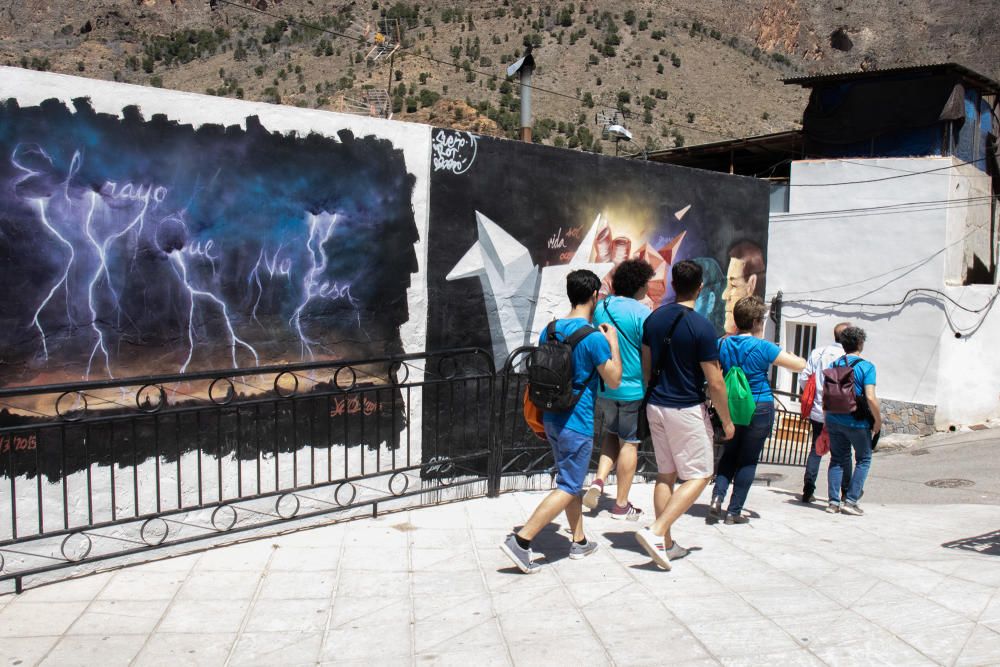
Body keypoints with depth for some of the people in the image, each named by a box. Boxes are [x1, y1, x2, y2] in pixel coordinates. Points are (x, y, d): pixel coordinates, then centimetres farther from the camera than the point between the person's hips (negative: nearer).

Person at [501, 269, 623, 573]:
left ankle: (579, 541, 31)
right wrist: (613, 343, 1)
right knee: (568, 488, 0)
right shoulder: (594, 338, -17)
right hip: (577, 422, -8)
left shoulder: (549, 330, 5)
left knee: (571, 480, 20)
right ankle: (521, 540, -7)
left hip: (552, 419, 8)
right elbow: (613, 380, -9)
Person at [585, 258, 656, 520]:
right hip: (634, 388, -5)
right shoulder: (641, 312, -15)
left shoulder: (600, 307, 2)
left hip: (603, 387, 5)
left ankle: (598, 480, 5)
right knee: (629, 443, 7)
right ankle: (621, 505, 17)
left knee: (611, 435, 24)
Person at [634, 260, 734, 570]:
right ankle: (656, 531, -8)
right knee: (698, 476, 4)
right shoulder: (701, 327, -17)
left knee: (666, 475, 14)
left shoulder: (653, 319, 2)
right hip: (687, 411, -6)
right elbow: (715, 383, -14)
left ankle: (666, 544, 18)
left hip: (656, 407, 7)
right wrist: (727, 420, -2)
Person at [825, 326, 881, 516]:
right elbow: (870, 397, -17)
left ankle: (833, 502, 11)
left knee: (837, 459, 13)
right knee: (863, 459, 12)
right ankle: (850, 500, 6)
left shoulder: (833, 365, 5)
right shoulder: (866, 366, -10)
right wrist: (878, 420, -4)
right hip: (857, 422, -4)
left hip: (834, 420, 5)